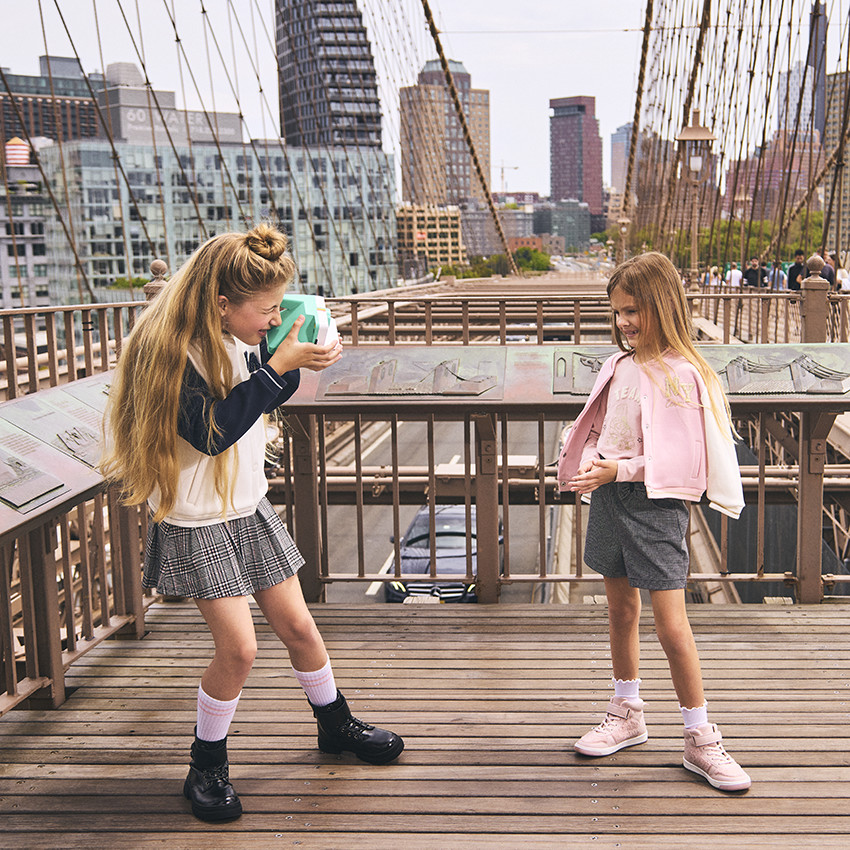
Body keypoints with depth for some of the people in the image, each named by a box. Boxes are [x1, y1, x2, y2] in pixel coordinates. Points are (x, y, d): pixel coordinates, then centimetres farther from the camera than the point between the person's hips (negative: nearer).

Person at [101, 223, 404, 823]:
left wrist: (294, 361, -5)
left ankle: (337, 724, 35)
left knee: (298, 626, 12)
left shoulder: (243, 340, 0)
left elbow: (268, 400, 15)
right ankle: (207, 766, 13)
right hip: (196, 521, -7)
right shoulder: (171, 350, -23)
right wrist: (277, 366, -29)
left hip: (250, 509, 7)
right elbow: (211, 431, -30)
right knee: (239, 647, -10)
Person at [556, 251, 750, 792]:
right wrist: (590, 468, -1)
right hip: (610, 498, 7)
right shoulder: (619, 365, 7)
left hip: (654, 503, -7)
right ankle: (627, 714, 33)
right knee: (621, 610, 17)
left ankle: (702, 740, 8)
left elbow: (681, 461, -18)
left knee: (671, 625, -6)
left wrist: (619, 469, -21)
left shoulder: (680, 375, -14)